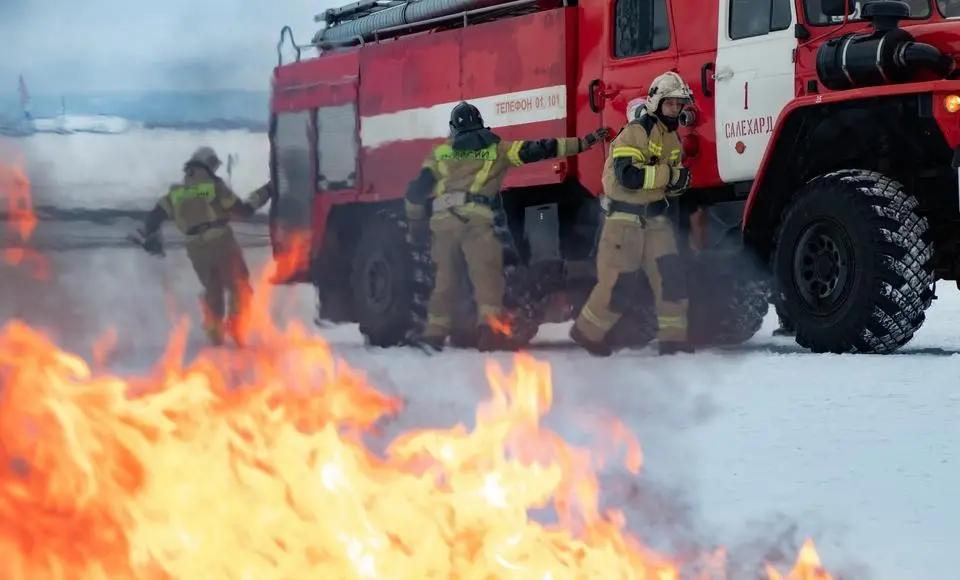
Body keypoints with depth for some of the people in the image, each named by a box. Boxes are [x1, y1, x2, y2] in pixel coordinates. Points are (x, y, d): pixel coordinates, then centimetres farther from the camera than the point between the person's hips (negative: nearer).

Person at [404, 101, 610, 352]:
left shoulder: (440, 153, 22)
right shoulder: (497, 149, 17)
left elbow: (416, 191, 16)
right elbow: (538, 150, 11)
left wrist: (416, 225, 29)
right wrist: (586, 142, 12)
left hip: (442, 221, 3)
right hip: (475, 219, -3)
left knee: (445, 278, 14)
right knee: (487, 273, -9)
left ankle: (435, 333, 14)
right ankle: (490, 326, -29)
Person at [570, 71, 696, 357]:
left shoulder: (672, 138, 13)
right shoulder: (636, 132, -14)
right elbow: (628, 175, -26)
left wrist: (678, 183, -5)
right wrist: (670, 174, -24)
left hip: (655, 217, 8)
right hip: (624, 217, -7)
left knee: (671, 274, -5)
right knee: (620, 282, -5)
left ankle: (673, 338, -1)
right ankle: (587, 331, 13)